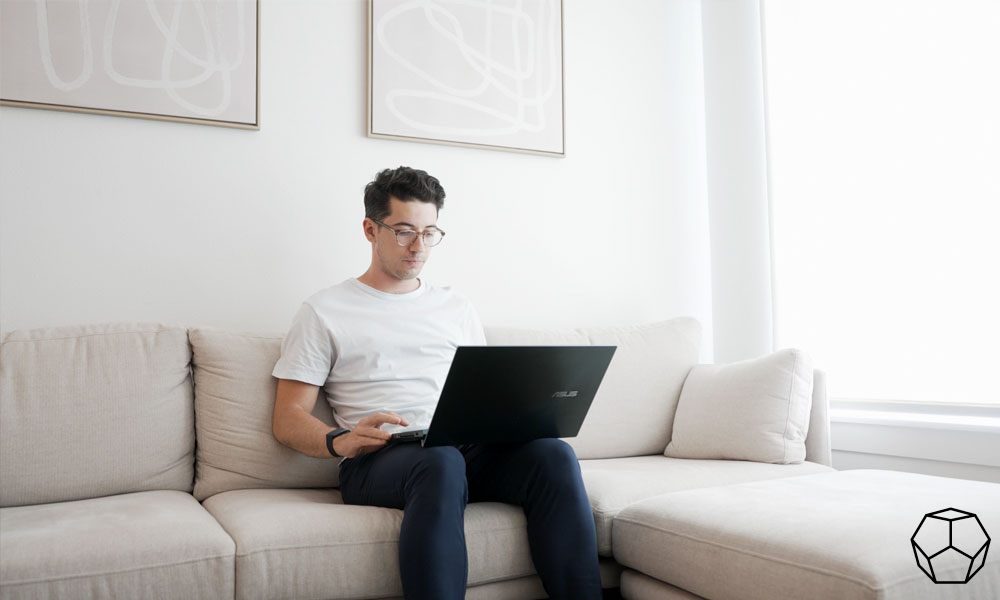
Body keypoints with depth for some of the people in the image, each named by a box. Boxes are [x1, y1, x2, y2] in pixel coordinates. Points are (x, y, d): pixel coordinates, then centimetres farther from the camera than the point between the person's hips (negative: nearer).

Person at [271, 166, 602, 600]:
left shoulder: (456, 308, 25)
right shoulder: (324, 312, 12)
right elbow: (288, 420, 6)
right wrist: (340, 441, -16)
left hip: (467, 450, 4)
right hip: (378, 461, -4)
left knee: (553, 453, -26)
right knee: (440, 462, -39)